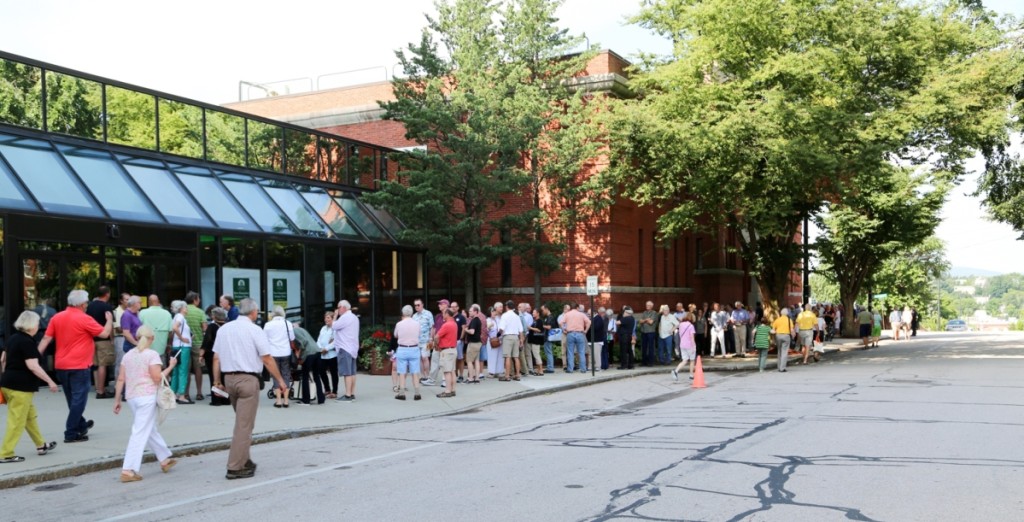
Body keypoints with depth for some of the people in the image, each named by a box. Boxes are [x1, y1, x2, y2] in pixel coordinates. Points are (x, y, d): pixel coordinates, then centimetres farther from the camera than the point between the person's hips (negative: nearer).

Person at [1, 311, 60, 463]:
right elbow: (33, 366, -21)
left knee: (30, 415, 20)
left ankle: (41, 445, 30)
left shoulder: (12, 338, 11)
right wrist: (50, 381, -16)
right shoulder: (28, 342, -16)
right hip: (21, 386, -9)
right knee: (17, 421, -3)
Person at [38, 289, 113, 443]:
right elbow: (105, 333, -10)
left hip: (61, 366, 7)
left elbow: (46, 339, 4)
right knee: (78, 399, -2)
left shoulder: (56, 318, 5)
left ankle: (81, 426, 34)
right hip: (79, 366, -7)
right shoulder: (84, 319, -13)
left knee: (73, 399, 20)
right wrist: (109, 320, 8)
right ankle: (71, 433, -4)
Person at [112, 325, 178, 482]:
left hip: (131, 397, 7)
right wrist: (170, 366, -2)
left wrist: (117, 400, 11)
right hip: (147, 397, -7)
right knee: (140, 433, -7)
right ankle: (128, 470, -14)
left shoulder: (128, 355, 10)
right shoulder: (152, 355, -7)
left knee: (150, 430, 20)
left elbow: (121, 379, 8)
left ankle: (165, 459, 33)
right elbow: (157, 378, -14)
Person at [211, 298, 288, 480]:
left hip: (229, 378, 6)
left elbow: (216, 358, 8)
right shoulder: (255, 330, -8)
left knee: (242, 422, 20)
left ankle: (245, 461, 25)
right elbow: (267, 359, -9)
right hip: (248, 379, -6)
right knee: (244, 425, -2)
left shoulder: (224, 329, 9)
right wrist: (280, 380, -2)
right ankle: (235, 468, -3)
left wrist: (217, 381, 13)